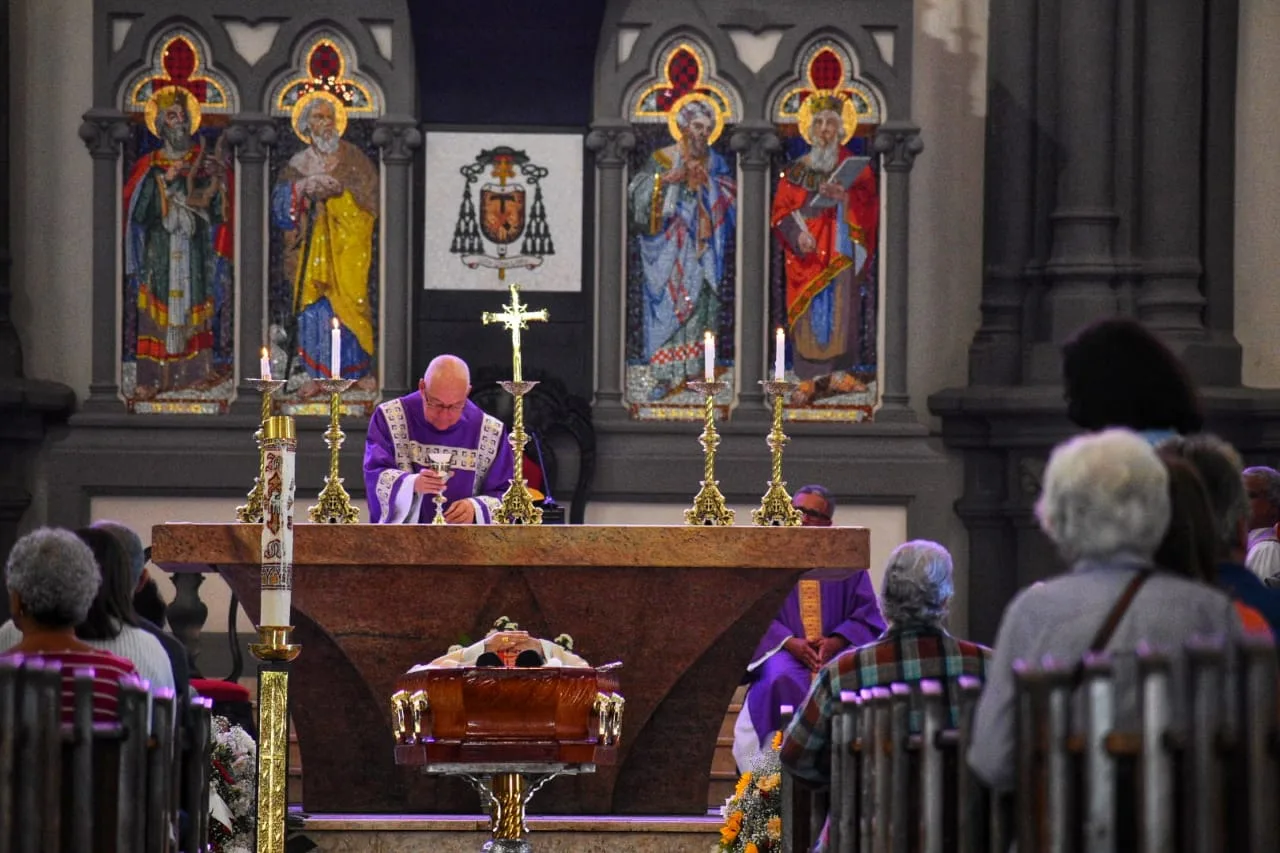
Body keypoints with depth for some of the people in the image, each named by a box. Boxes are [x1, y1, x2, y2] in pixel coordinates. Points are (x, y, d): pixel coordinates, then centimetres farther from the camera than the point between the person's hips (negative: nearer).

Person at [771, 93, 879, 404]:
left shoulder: (856, 169, 11)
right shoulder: (795, 171, 13)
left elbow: (868, 207, -2)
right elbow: (781, 213, 7)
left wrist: (845, 197, -21)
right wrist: (797, 233, -12)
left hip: (840, 249, 0)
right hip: (806, 251, 0)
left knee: (840, 304, -9)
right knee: (809, 310, -7)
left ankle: (839, 372, -9)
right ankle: (812, 378, -9)